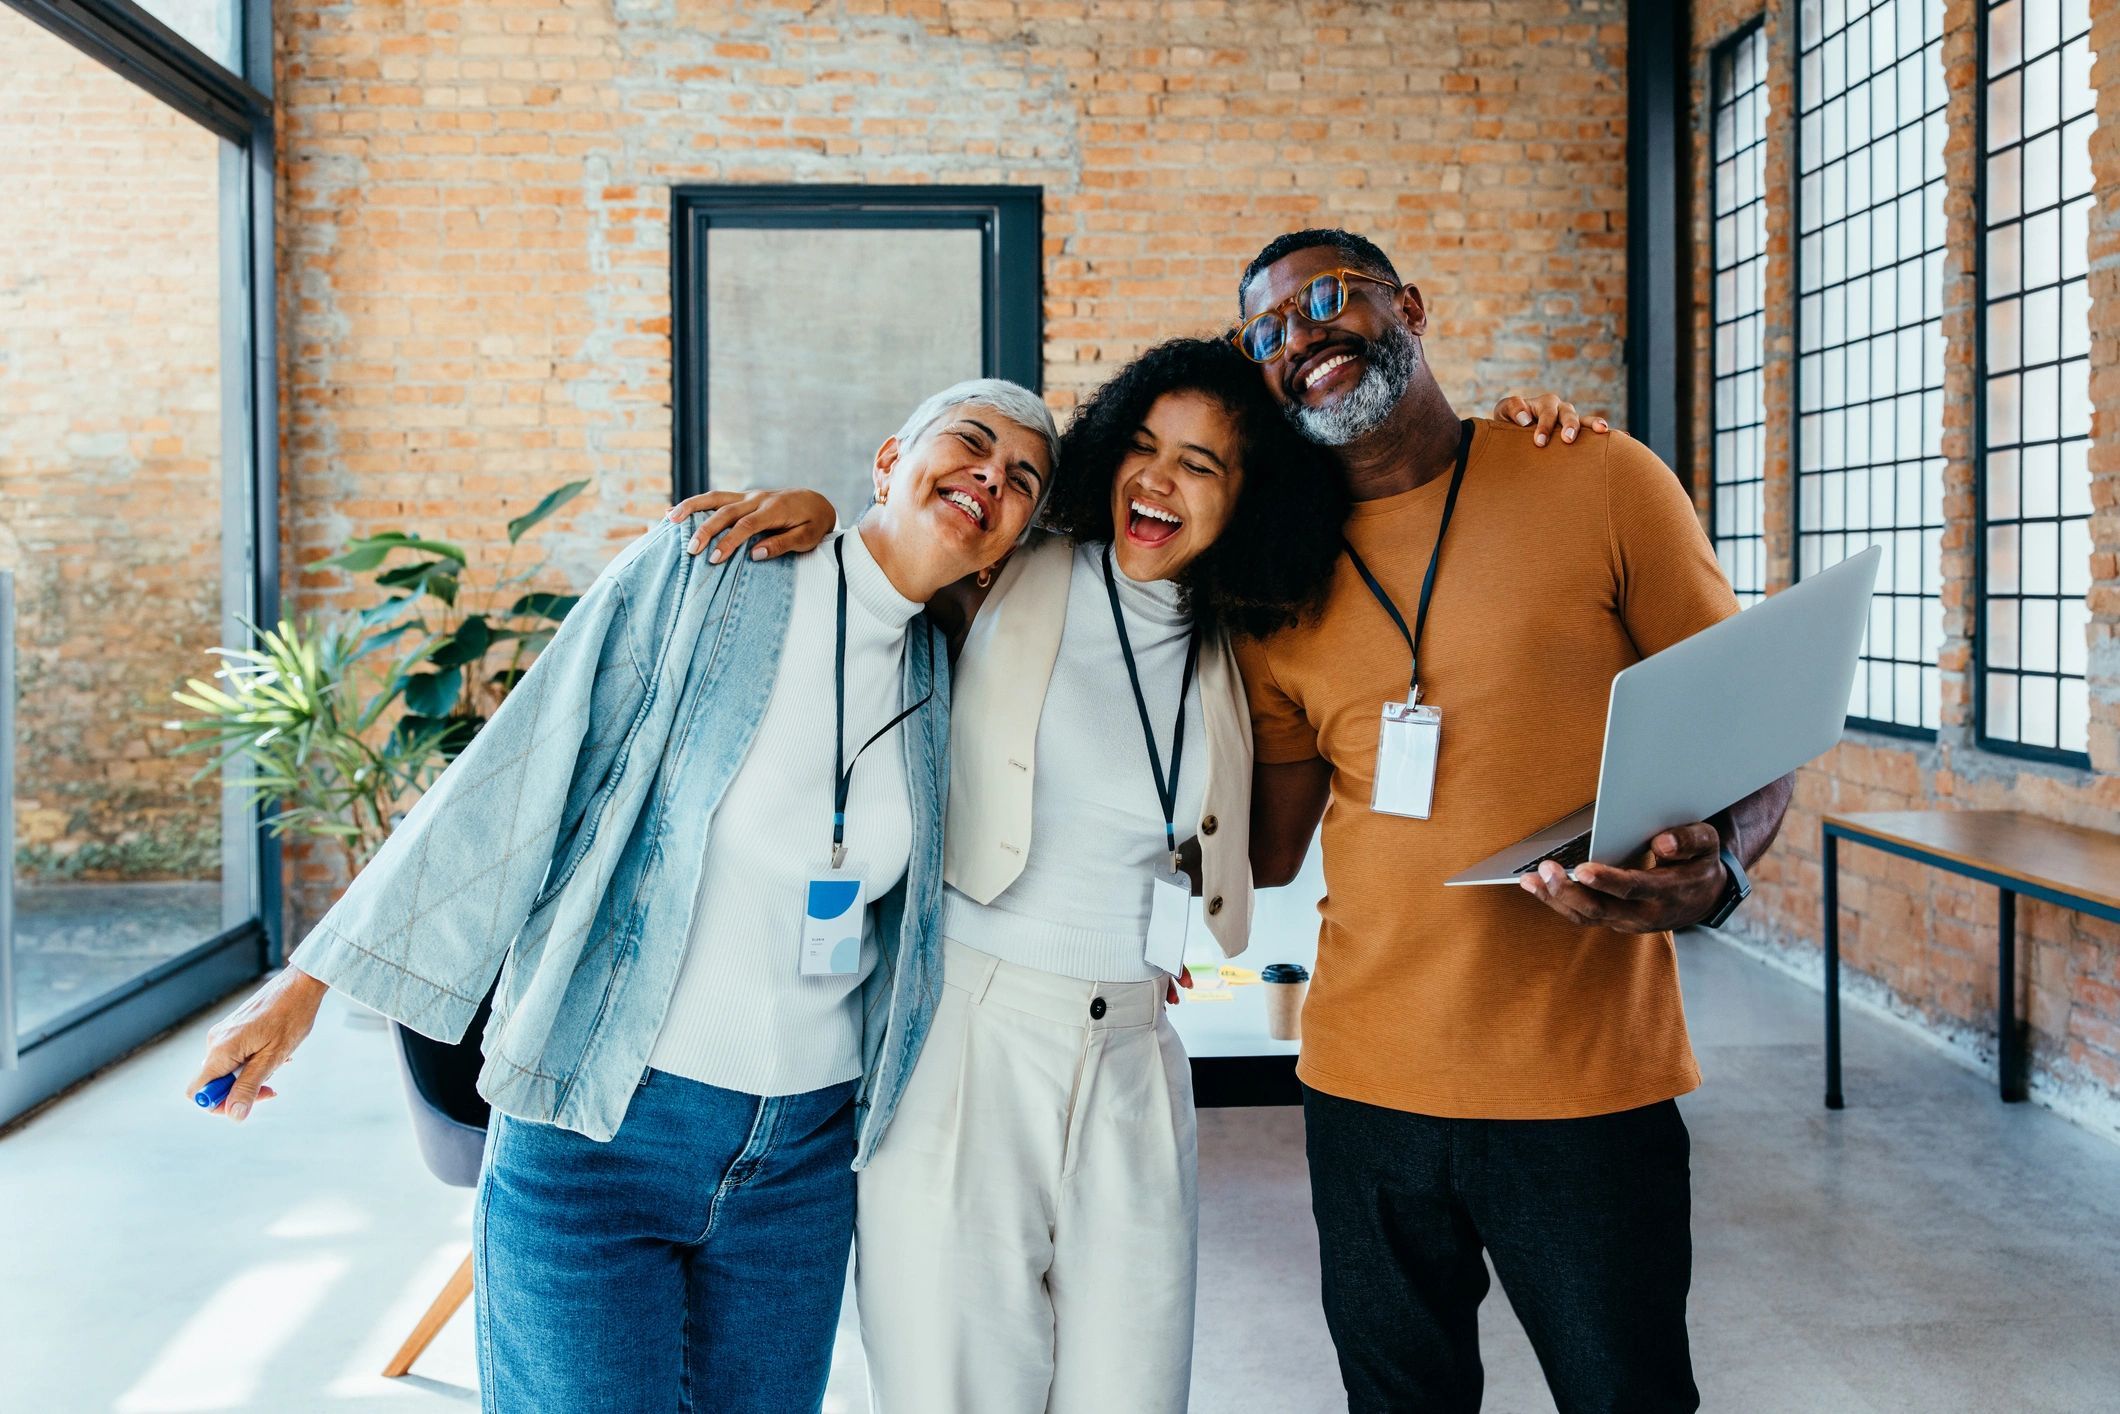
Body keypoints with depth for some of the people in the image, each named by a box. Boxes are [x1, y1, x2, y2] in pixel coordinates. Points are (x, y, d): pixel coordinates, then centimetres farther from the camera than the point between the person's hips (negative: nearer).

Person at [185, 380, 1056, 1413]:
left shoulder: (938, 684, 6)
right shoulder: (696, 580, -8)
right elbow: (512, 779, -7)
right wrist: (310, 983, -5)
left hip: (802, 1160, 5)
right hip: (598, 1135, -4)